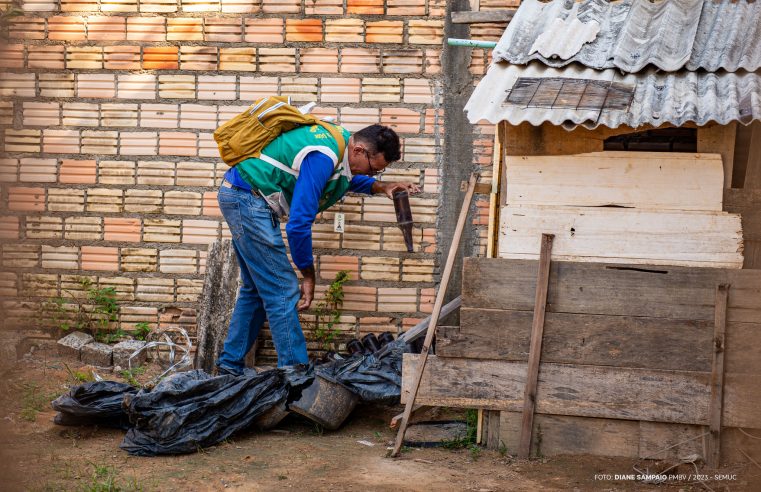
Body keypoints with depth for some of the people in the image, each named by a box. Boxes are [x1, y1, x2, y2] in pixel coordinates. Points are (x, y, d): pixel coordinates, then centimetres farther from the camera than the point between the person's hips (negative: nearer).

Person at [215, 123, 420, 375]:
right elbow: (299, 223, -26)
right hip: (248, 200, -11)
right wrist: (309, 276, -15)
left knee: (256, 289, 17)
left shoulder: (341, 138, 5)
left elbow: (347, 178, 29)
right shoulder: (322, 158, -26)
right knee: (282, 292, -10)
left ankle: (230, 364, 25)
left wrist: (381, 187, 10)